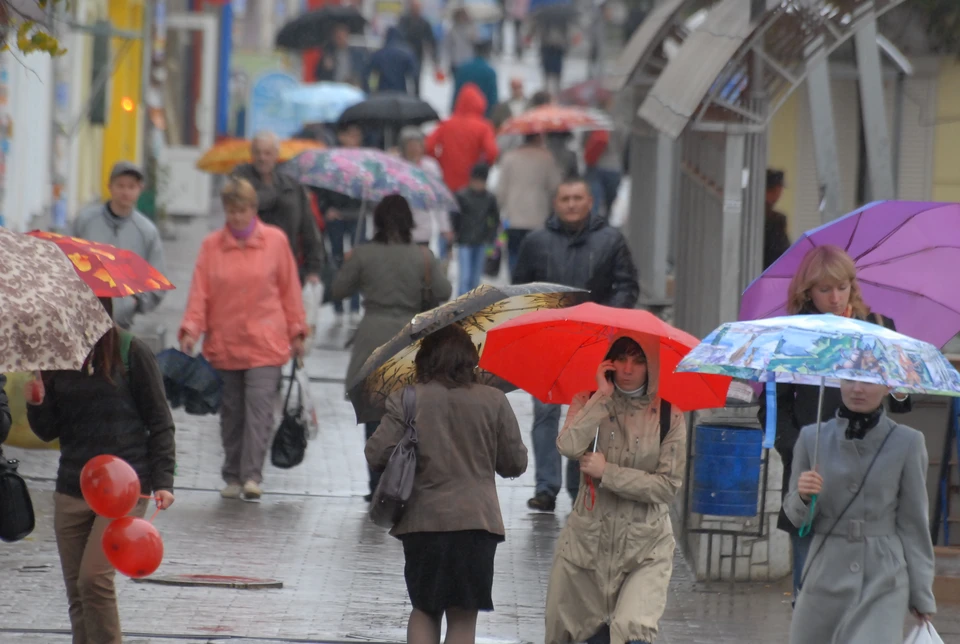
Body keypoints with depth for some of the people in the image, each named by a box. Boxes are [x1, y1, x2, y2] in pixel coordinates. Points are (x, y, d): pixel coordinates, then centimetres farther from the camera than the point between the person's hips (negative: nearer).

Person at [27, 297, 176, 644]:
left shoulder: (132, 353, -5)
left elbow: (160, 423, -1)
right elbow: (49, 431, 10)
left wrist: (162, 481, -9)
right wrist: (37, 404, -11)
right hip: (71, 490, 5)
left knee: (94, 578, -17)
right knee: (76, 590, 5)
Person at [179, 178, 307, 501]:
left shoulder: (275, 241, 2)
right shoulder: (211, 245, 3)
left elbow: (289, 289, 7)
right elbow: (199, 292, 0)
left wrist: (296, 332, 7)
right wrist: (190, 329, -12)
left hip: (265, 343, -2)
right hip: (224, 343, 2)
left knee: (259, 407, -13)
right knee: (231, 412, 9)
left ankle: (252, 475, -18)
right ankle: (232, 477, 17)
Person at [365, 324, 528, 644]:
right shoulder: (494, 401, -1)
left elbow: (376, 454, -7)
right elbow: (515, 463, 4)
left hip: (423, 519, 0)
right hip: (476, 520, 0)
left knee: (423, 610, 16)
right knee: (463, 616, 5)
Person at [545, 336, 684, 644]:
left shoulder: (668, 416, 0)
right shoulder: (588, 405, 5)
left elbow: (668, 485, -7)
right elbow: (569, 446, -16)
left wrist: (607, 473, -11)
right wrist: (603, 397, -13)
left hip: (646, 549, -3)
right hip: (588, 538, 3)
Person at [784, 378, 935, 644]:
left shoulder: (907, 442, -2)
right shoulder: (812, 437, 3)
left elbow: (914, 522, 3)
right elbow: (796, 517, 9)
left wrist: (922, 595, 4)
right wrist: (803, 495, -14)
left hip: (883, 582, -3)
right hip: (824, 575, 3)